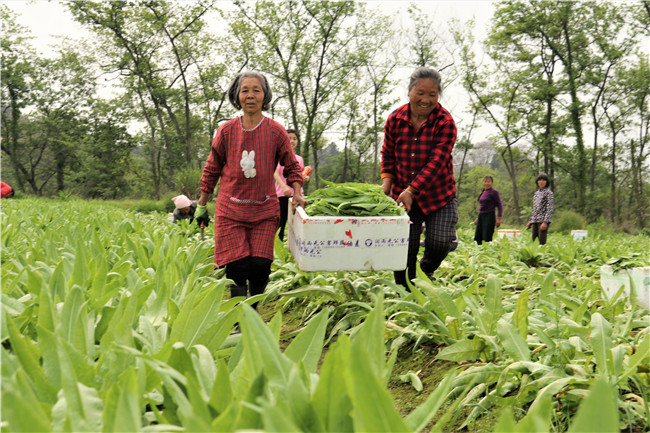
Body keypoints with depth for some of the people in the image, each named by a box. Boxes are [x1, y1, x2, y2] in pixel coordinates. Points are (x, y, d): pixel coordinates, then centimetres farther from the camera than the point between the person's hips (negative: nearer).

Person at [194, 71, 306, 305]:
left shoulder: (276, 131, 0)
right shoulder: (226, 131, 2)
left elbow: (291, 167, 9)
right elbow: (212, 169, 12)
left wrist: (297, 194, -7)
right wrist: (201, 206, 15)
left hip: (264, 210, 0)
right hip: (231, 209, 0)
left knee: (260, 265, -5)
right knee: (237, 268, -7)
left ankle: (254, 310, 22)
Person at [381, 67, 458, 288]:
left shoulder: (445, 122, -14)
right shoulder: (395, 119, -3)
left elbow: (437, 161, -20)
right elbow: (388, 155, 10)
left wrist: (411, 190, -27)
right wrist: (386, 183, -4)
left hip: (439, 194, -2)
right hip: (402, 194, 2)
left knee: (440, 242, -13)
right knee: (405, 246, -1)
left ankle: (427, 270, 22)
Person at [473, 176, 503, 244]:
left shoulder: (494, 192, -5)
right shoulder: (483, 192, 15)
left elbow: (499, 205, -6)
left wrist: (499, 218, -14)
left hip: (489, 216, -7)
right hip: (481, 216, 7)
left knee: (487, 238, -9)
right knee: (477, 238, 4)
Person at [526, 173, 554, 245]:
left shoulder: (548, 193, -3)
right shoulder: (536, 193, 18)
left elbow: (550, 209, -10)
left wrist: (545, 222, -18)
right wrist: (530, 221, 18)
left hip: (543, 221, -7)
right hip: (535, 221, 7)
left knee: (542, 242, -11)